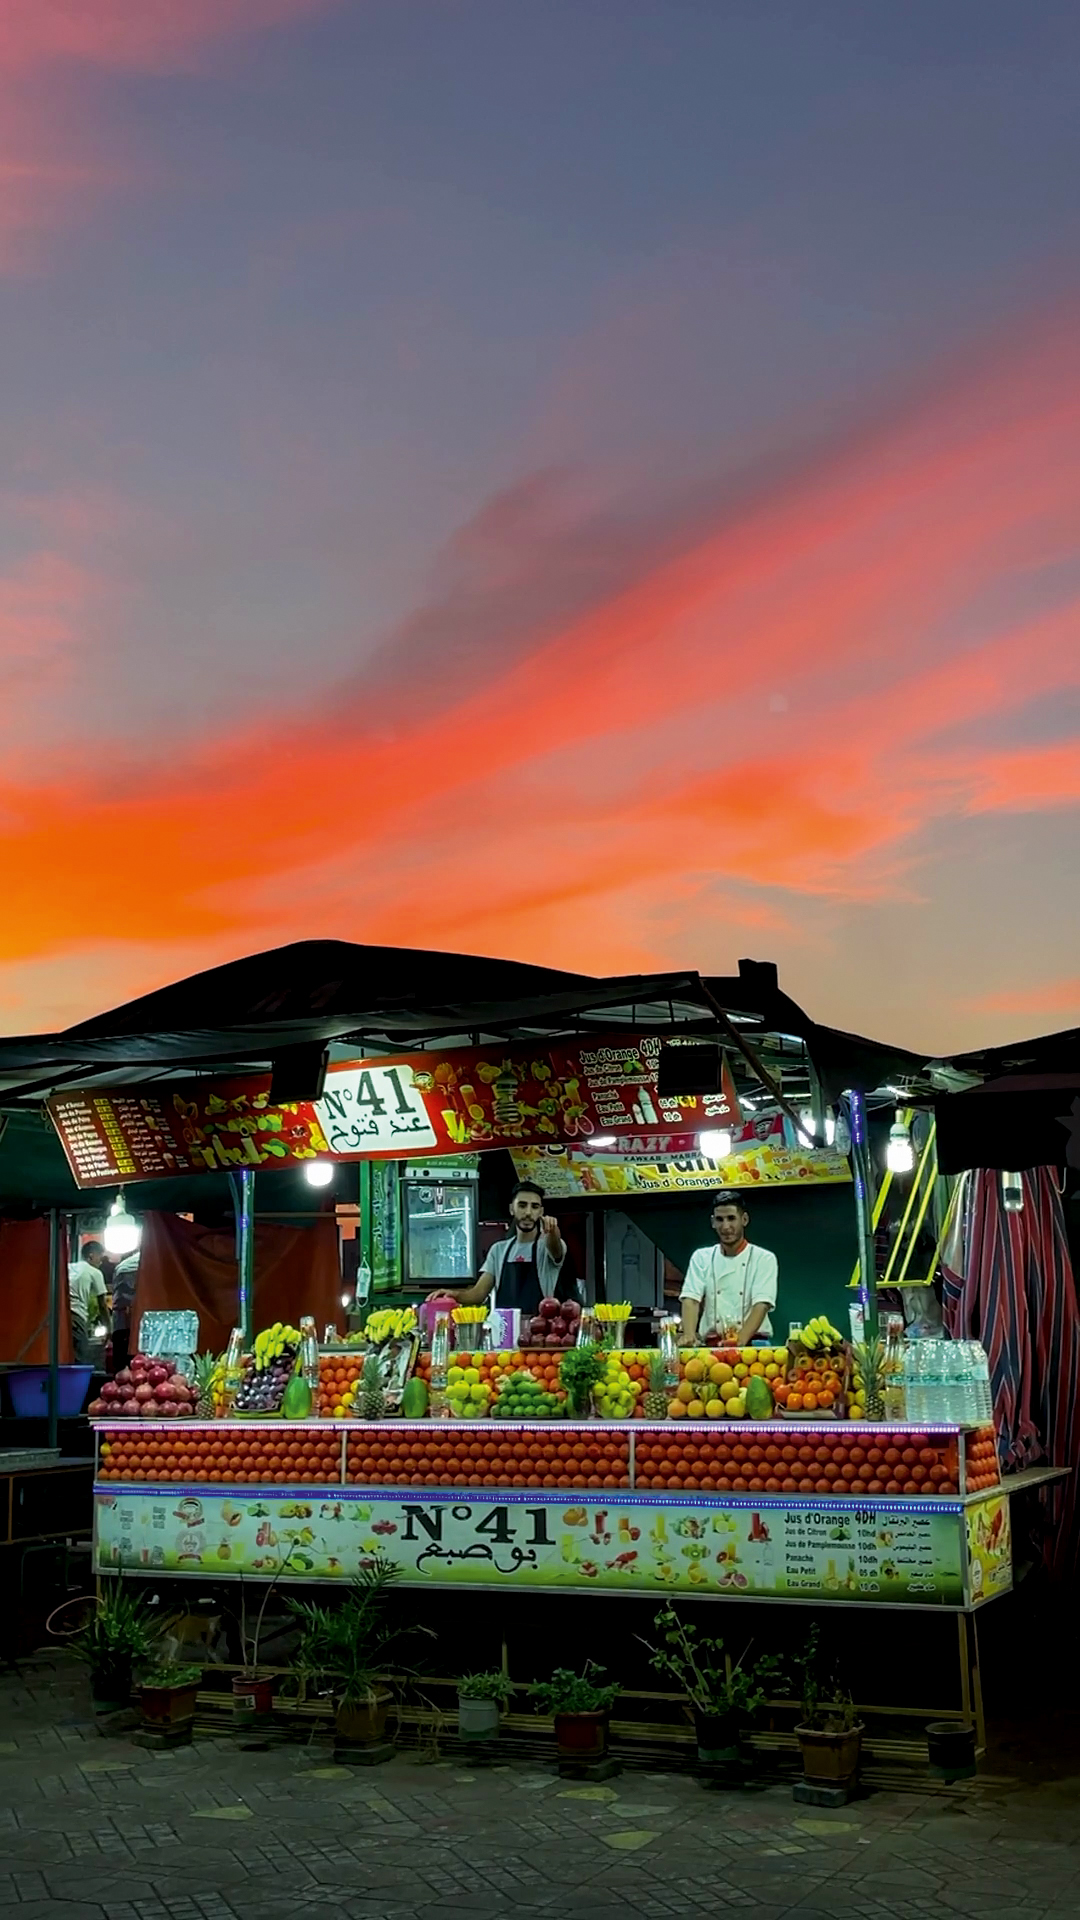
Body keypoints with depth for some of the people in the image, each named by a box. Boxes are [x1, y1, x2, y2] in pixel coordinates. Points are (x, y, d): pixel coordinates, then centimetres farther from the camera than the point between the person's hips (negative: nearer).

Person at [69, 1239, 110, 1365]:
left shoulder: (68, 1268, 27)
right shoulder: (95, 1273, 13)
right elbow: (102, 1305, 17)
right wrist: (108, 1328, 30)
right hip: (77, 1318, -6)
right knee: (83, 1362, -3)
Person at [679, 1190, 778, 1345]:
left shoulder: (764, 1259, 4)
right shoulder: (701, 1258, 12)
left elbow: (761, 1305, -7)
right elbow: (691, 1300, 1)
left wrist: (740, 1341, -23)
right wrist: (689, 1335, -18)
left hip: (751, 1343, -2)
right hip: (710, 1346, 2)